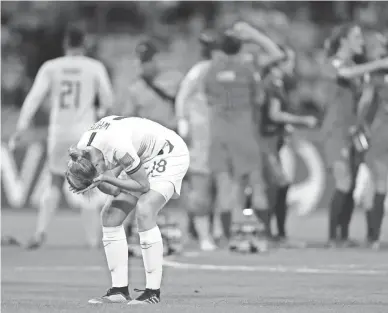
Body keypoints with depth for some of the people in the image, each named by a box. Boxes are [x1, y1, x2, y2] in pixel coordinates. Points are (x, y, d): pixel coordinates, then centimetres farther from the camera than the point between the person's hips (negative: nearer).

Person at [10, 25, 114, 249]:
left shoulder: (51, 67, 2)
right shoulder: (95, 68, -1)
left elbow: (35, 97, -6)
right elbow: (108, 99, 4)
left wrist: (22, 127, -10)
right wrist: (102, 112, 27)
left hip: (58, 131, 2)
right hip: (84, 130, -2)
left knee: (56, 184, 15)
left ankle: (41, 231, 1)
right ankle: (93, 237, 2)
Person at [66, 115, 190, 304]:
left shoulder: (118, 147, -39)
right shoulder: (82, 152, -15)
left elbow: (143, 185, -26)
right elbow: (114, 191, -8)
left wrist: (107, 178, -32)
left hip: (170, 155, -8)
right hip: (142, 159, 8)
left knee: (144, 212, -26)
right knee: (110, 215, -2)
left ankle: (153, 292, -20)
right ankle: (119, 290, 3)